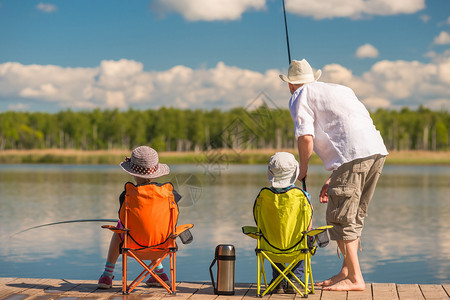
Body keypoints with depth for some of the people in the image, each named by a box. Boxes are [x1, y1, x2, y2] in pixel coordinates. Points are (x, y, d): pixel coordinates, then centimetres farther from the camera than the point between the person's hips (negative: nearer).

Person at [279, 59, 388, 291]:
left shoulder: (300, 96, 10)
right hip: (377, 150, 8)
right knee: (354, 216, 16)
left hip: (354, 154, -8)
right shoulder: (339, 89, 32)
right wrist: (333, 179, 30)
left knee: (339, 217, -1)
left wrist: (303, 169, 12)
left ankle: (355, 279, 0)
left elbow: (306, 137, -5)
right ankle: (347, 271, 20)